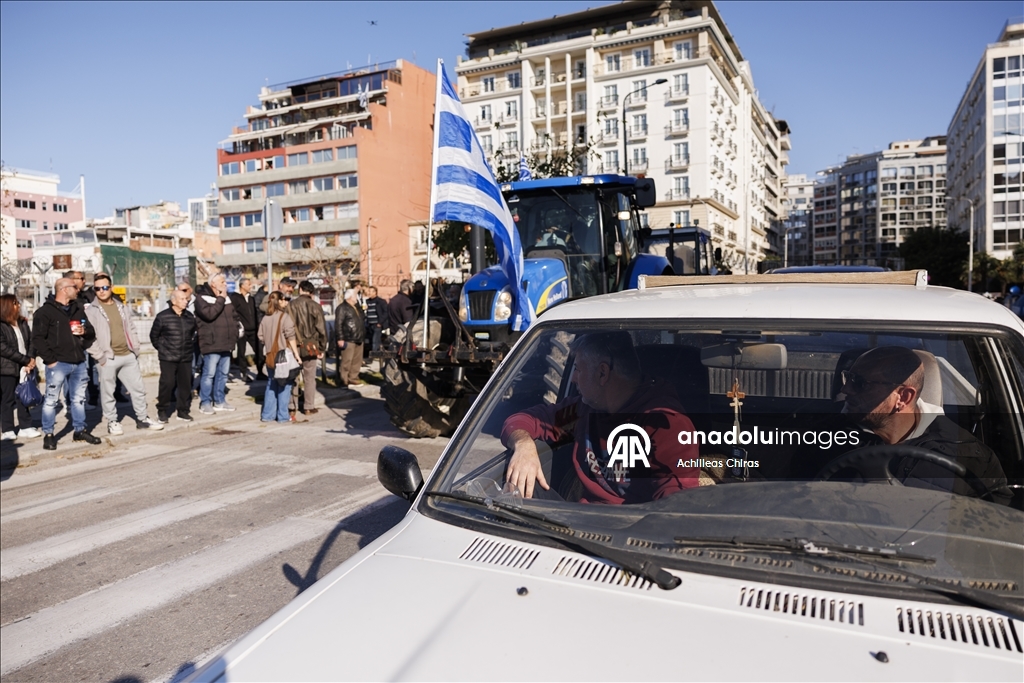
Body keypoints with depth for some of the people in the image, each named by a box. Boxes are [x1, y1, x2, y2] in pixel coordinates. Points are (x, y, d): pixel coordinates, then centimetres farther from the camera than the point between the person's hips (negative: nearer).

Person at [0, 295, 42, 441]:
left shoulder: (22, 322, 11)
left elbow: (31, 341, 9)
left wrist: (31, 360, -7)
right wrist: (26, 360, -16)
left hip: (24, 368, 5)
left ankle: (25, 427, 16)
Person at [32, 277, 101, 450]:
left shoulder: (78, 310, 15)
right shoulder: (45, 311, -5)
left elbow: (91, 333, 22)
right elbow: (38, 339, -10)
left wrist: (84, 332, -2)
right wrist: (50, 360, -14)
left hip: (79, 363, 6)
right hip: (58, 364, -6)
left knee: (78, 399, 14)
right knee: (51, 400, -1)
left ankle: (80, 430, 24)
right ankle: (48, 434, 9)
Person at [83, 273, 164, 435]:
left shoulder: (122, 308, 11)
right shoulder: (90, 310, -5)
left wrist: (135, 350, 8)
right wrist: (100, 356, -13)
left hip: (128, 356, 5)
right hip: (108, 359, -5)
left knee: (138, 388, 10)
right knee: (108, 392, 5)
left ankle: (143, 418, 22)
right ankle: (112, 422, 18)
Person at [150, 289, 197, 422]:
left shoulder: (190, 316, 7)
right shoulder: (162, 316, -5)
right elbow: (154, 336, 4)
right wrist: (161, 349, 5)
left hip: (186, 357, 4)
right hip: (168, 358, -4)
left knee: (186, 384, 5)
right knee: (167, 384, -3)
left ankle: (183, 411, 16)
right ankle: (162, 412, 11)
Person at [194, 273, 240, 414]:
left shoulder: (226, 298, 15)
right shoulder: (202, 298, -7)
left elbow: (234, 317, 21)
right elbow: (209, 314, -24)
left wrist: (234, 335, 11)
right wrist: (220, 300, -15)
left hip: (226, 344, 7)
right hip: (211, 344, -7)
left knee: (223, 374, 12)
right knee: (209, 374, -4)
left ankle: (219, 401, 22)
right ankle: (205, 403, 7)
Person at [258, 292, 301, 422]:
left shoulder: (265, 318, 5)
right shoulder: (285, 317, -11)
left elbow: (261, 338, 8)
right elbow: (290, 338, -13)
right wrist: (296, 354, -8)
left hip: (271, 356, 5)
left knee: (271, 384, 14)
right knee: (284, 385, 3)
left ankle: (267, 414, 16)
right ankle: (283, 415, 5)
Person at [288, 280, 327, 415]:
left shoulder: (290, 305, -4)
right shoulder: (315, 306, -6)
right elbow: (321, 328, -3)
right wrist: (322, 348, 5)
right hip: (310, 346, -1)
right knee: (309, 377, 7)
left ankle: (292, 406, 14)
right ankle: (309, 407, 11)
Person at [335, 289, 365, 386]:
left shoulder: (357, 307, 19)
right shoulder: (342, 308, -9)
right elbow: (338, 324, -14)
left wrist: (362, 336, 21)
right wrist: (340, 339, -19)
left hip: (358, 339, 9)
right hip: (348, 340, -9)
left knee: (357, 361, 11)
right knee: (346, 362, -7)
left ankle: (353, 380, 19)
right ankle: (344, 381, -1)